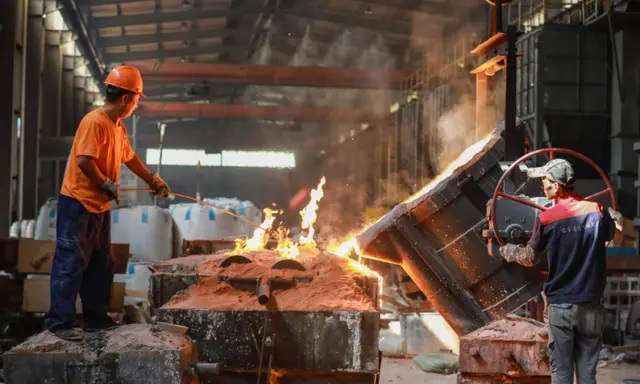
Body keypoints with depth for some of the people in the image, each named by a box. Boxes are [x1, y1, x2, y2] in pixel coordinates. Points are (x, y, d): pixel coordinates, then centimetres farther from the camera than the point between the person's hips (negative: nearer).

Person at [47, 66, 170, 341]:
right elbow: (84, 160, -26)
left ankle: (96, 319, 20)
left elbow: (130, 159, 28)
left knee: (100, 265, 13)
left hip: (99, 207, 10)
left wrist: (154, 180, 32)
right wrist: (108, 185, -16)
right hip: (78, 204, -10)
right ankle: (59, 322, -5)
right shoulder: (95, 122, -18)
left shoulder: (118, 127, 13)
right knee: (71, 264, -8)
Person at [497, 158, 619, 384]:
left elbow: (530, 258, 5)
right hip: (591, 305, 2)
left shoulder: (546, 219, -9)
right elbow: (610, 235, 21)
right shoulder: (597, 211, -2)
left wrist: (506, 251, 24)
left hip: (560, 305, -2)